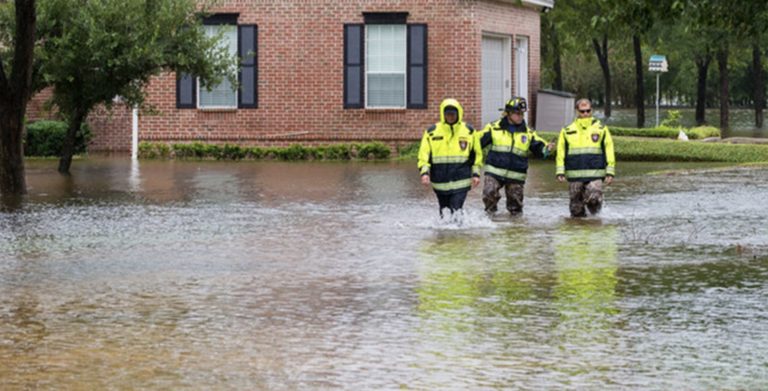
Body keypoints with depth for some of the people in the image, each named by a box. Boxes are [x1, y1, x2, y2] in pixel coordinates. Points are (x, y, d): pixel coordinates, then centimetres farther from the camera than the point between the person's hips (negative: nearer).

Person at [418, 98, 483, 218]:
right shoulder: (432, 132, 1)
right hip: (440, 183, 2)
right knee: (444, 212, 14)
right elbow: (424, 154, 1)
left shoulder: (469, 131, 4)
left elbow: (477, 154, 12)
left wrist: (476, 174, 7)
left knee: (456, 211, -16)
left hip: (461, 182, -2)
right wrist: (424, 172, -12)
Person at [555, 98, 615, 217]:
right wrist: (560, 172, 2)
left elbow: (609, 151, 7)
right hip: (574, 175, 1)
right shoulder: (567, 131, 9)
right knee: (576, 207, 4)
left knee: (594, 199, -17)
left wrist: (610, 172, 2)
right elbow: (561, 153, 9)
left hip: (595, 173, -1)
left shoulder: (601, 129, 7)